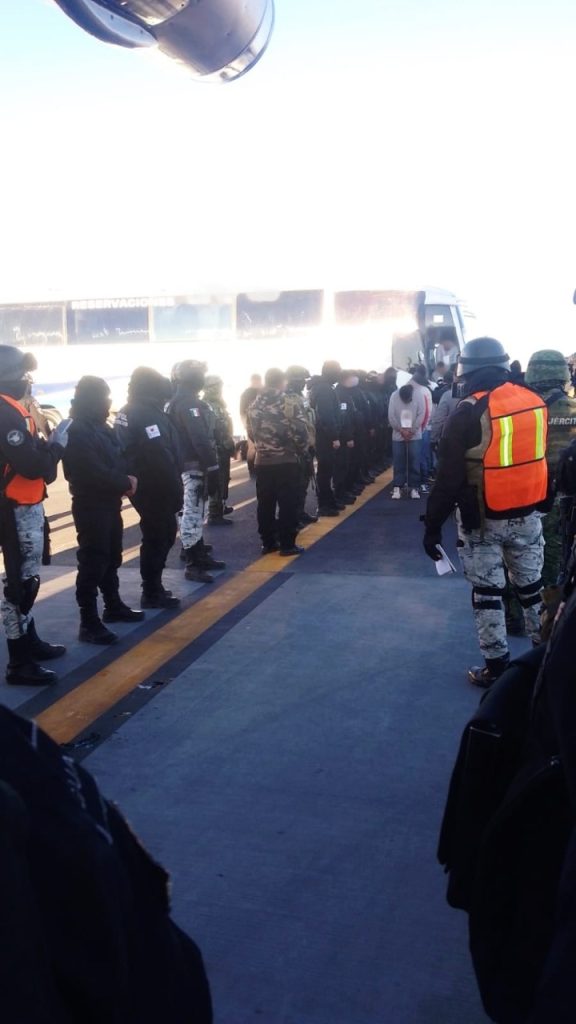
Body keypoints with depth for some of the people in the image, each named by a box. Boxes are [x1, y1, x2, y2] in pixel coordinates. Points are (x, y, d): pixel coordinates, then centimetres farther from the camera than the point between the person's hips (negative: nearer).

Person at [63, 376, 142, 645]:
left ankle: (113, 606, 34)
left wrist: (128, 478, -5)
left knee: (112, 558, 19)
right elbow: (95, 473, -24)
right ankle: (89, 623, 0)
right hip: (91, 506, -9)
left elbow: (118, 459, 15)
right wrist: (125, 483, -11)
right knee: (92, 563, -6)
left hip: (110, 504, 9)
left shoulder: (102, 427, 13)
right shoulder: (77, 432, -18)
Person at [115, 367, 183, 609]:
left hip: (141, 486, 10)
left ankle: (152, 588, 28)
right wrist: (176, 492, -21)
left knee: (155, 536, 19)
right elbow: (162, 458, -24)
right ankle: (152, 593, 7)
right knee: (161, 537, 0)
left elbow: (122, 450, 17)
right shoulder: (148, 414, -20)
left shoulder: (126, 412, 12)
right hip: (156, 489, -10)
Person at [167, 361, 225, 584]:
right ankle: (192, 565, -4)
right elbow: (200, 439, -24)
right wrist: (212, 468, -23)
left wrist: (210, 466, 17)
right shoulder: (188, 402, -17)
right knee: (192, 513, -7)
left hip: (188, 463, 11)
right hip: (194, 465, -11)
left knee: (196, 511, 18)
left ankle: (200, 556, 29)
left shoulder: (180, 400, 16)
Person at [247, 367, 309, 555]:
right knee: (287, 504, 1)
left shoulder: (254, 406, 5)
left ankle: (267, 542, 16)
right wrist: (301, 451, 4)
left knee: (265, 504, 10)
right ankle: (287, 544, 3)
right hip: (287, 462, -5)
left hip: (262, 462, 5)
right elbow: (301, 432, -13)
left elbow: (251, 433, 11)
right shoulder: (288, 404, -12)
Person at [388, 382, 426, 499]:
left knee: (414, 462, -1)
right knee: (398, 462, 1)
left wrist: (411, 431, -11)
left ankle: (414, 487, 5)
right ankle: (397, 487, 7)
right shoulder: (394, 396, -8)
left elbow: (421, 415, -9)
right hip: (398, 435, 1)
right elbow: (391, 417, -6)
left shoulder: (419, 395, -9)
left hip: (415, 436, -1)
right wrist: (401, 430, -10)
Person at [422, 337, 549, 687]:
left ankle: (497, 667, 15)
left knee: (487, 592, 8)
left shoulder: (469, 413, -15)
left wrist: (433, 525, -7)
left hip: (484, 520, -5)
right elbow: (541, 460, 11)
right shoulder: (535, 402, 1)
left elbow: (449, 477, -14)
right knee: (532, 586, 18)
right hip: (529, 515, 5)